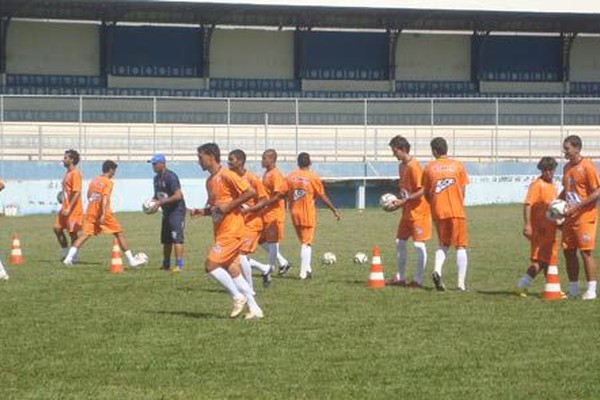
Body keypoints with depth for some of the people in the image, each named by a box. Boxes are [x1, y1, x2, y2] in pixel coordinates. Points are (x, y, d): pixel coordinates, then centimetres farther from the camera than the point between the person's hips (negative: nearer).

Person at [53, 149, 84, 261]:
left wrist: (69, 209, -22)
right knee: (57, 228, 8)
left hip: (73, 209, -9)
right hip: (65, 207, 9)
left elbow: (77, 193, -21)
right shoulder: (68, 173, 13)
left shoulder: (75, 173, -16)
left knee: (72, 233, -2)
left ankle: (73, 257, 8)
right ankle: (65, 253, 19)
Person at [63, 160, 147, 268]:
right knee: (119, 234, 5)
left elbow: (89, 196, 16)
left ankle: (69, 258, -11)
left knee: (85, 234, 4)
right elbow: (105, 198, -19)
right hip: (103, 212, -6)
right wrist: (103, 215, -26)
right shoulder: (108, 182, -8)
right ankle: (131, 260, 6)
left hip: (91, 212, 6)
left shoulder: (94, 180, 12)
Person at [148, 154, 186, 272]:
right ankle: (166, 265, 25)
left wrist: (161, 202, -23)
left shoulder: (170, 177, -17)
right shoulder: (157, 178, 11)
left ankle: (179, 265, -20)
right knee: (166, 239, 14)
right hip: (166, 212, 10)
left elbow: (178, 196, -24)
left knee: (176, 237, -17)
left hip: (177, 210, -10)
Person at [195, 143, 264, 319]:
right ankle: (254, 309, 11)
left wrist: (229, 206, -19)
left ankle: (238, 297, -3)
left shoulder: (226, 175, -13)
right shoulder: (210, 181, 15)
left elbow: (250, 192, -17)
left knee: (211, 264, -14)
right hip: (221, 231, 9)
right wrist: (203, 211, 5)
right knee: (232, 271, 8)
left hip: (231, 230, -9)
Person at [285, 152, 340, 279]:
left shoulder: (290, 177, 1)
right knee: (306, 243, 1)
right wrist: (334, 210, 4)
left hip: (294, 213, 3)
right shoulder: (313, 178, -8)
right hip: (308, 214, -3)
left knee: (303, 241, 18)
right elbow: (323, 197, -5)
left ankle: (307, 268, 17)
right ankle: (304, 272, -5)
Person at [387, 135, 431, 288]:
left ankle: (418, 280, -3)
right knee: (399, 242, 10)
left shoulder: (413, 166, -18)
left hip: (418, 211, -10)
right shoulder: (402, 166, 11)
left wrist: (403, 201, -20)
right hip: (407, 212, 10)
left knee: (419, 244, -7)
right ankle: (400, 277, 17)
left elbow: (421, 191, -21)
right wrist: (397, 201, 4)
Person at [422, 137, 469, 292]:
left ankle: (437, 270, -7)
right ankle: (461, 283, -3)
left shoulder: (429, 167, 3)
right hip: (456, 211, -2)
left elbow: (426, 193, 7)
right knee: (460, 247, 4)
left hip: (438, 211, 2)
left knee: (444, 244, 19)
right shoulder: (457, 166, 1)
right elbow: (462, 191, 3)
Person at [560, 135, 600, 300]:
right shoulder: (567, 167, 12)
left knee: (586, 252, -7)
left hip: (585, 216, -8)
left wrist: (575, 208, -20)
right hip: (570, 217, 8)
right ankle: (573, 289, 15)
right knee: (568, 252, 7)